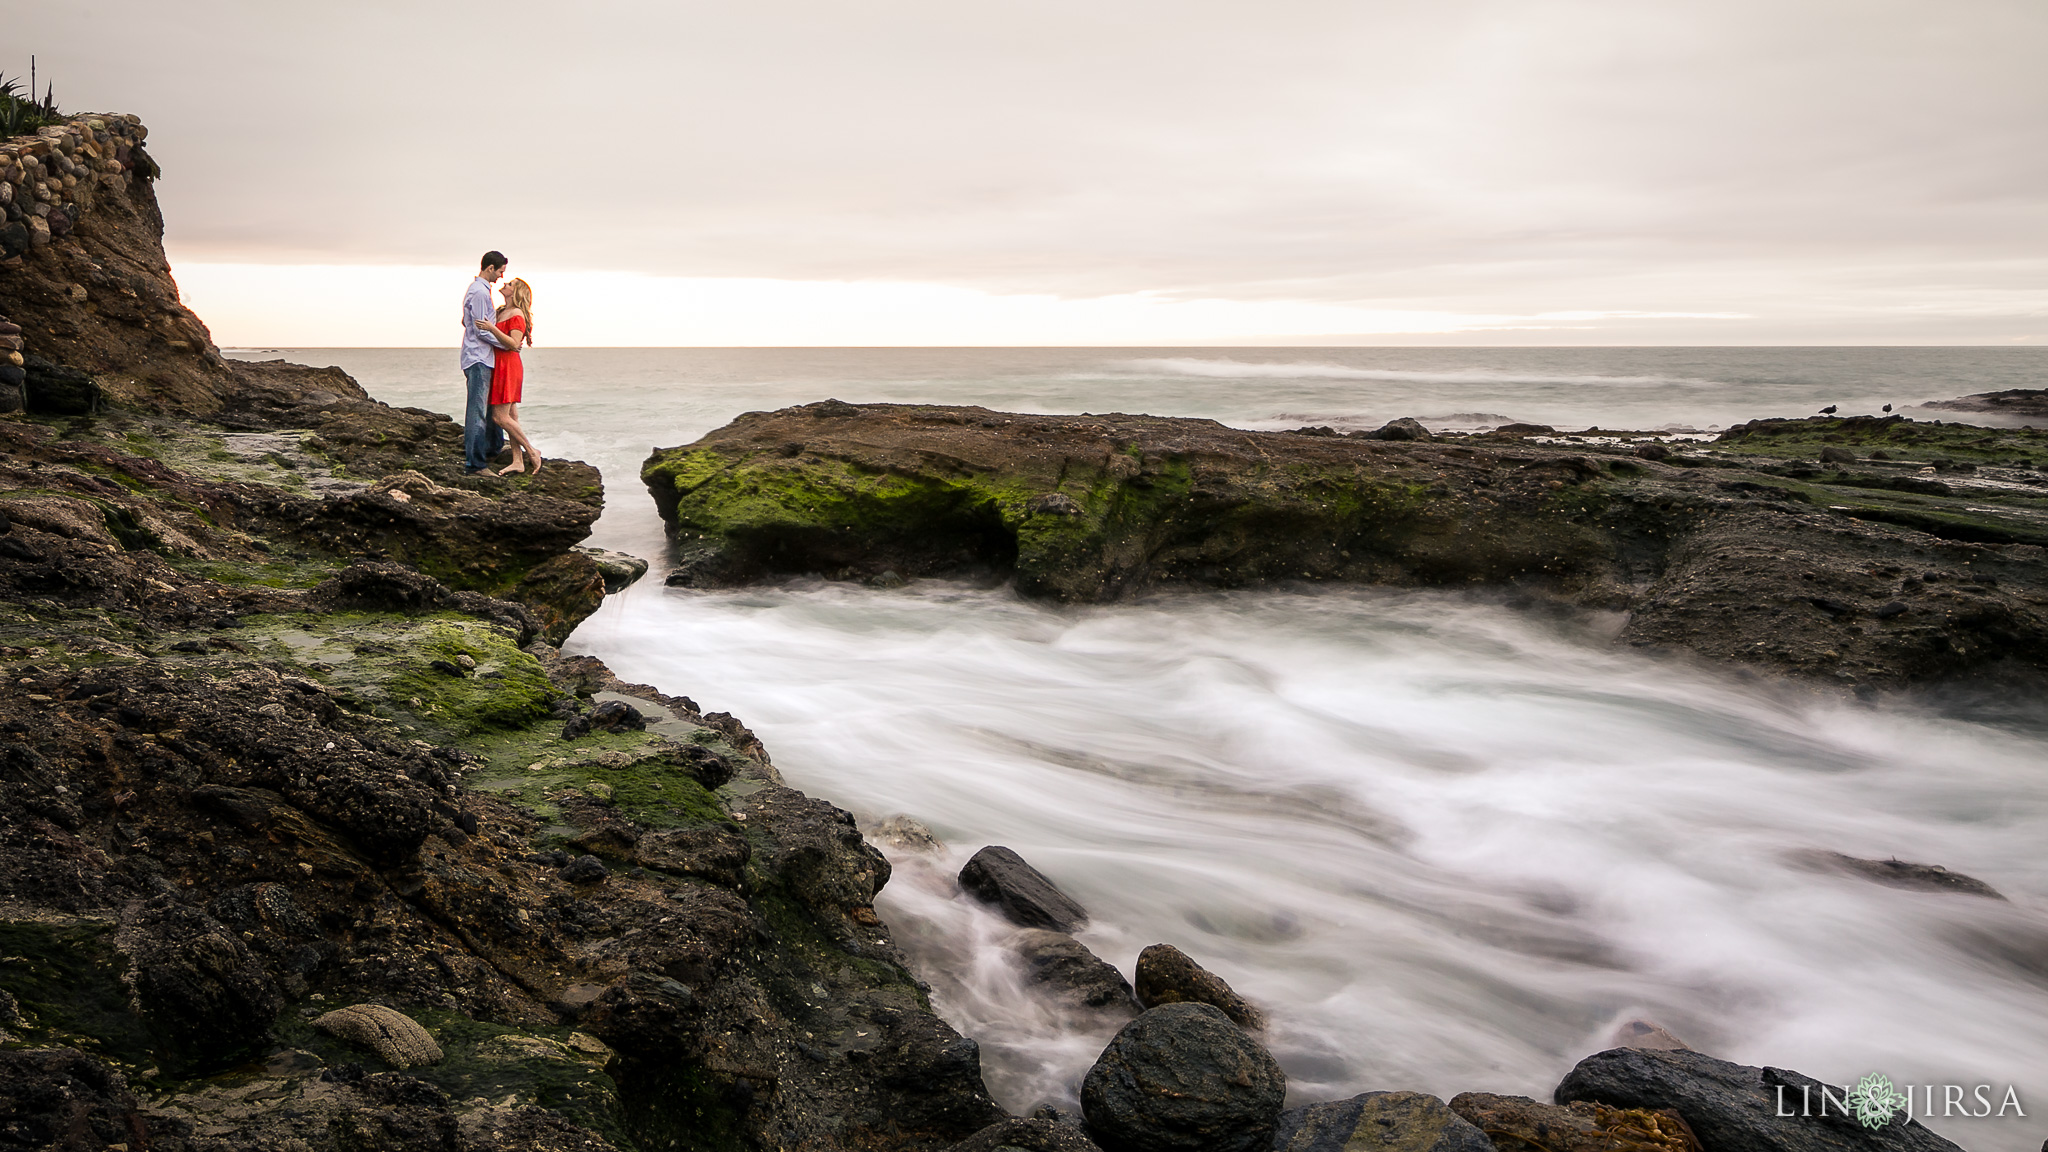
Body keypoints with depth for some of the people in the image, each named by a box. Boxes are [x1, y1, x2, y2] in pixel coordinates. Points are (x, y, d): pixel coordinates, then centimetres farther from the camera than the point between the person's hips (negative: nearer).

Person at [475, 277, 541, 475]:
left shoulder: (517, 315, -11)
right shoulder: (501, 312, 17)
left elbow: (514, 344, -21)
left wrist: (492, 328, -30)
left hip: (508, 367, -9)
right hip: (500, 367, 9)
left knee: (500, 417, -11)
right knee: (511, 417, 6)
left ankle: (531, 452, -2)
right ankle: (518, 462, 6)